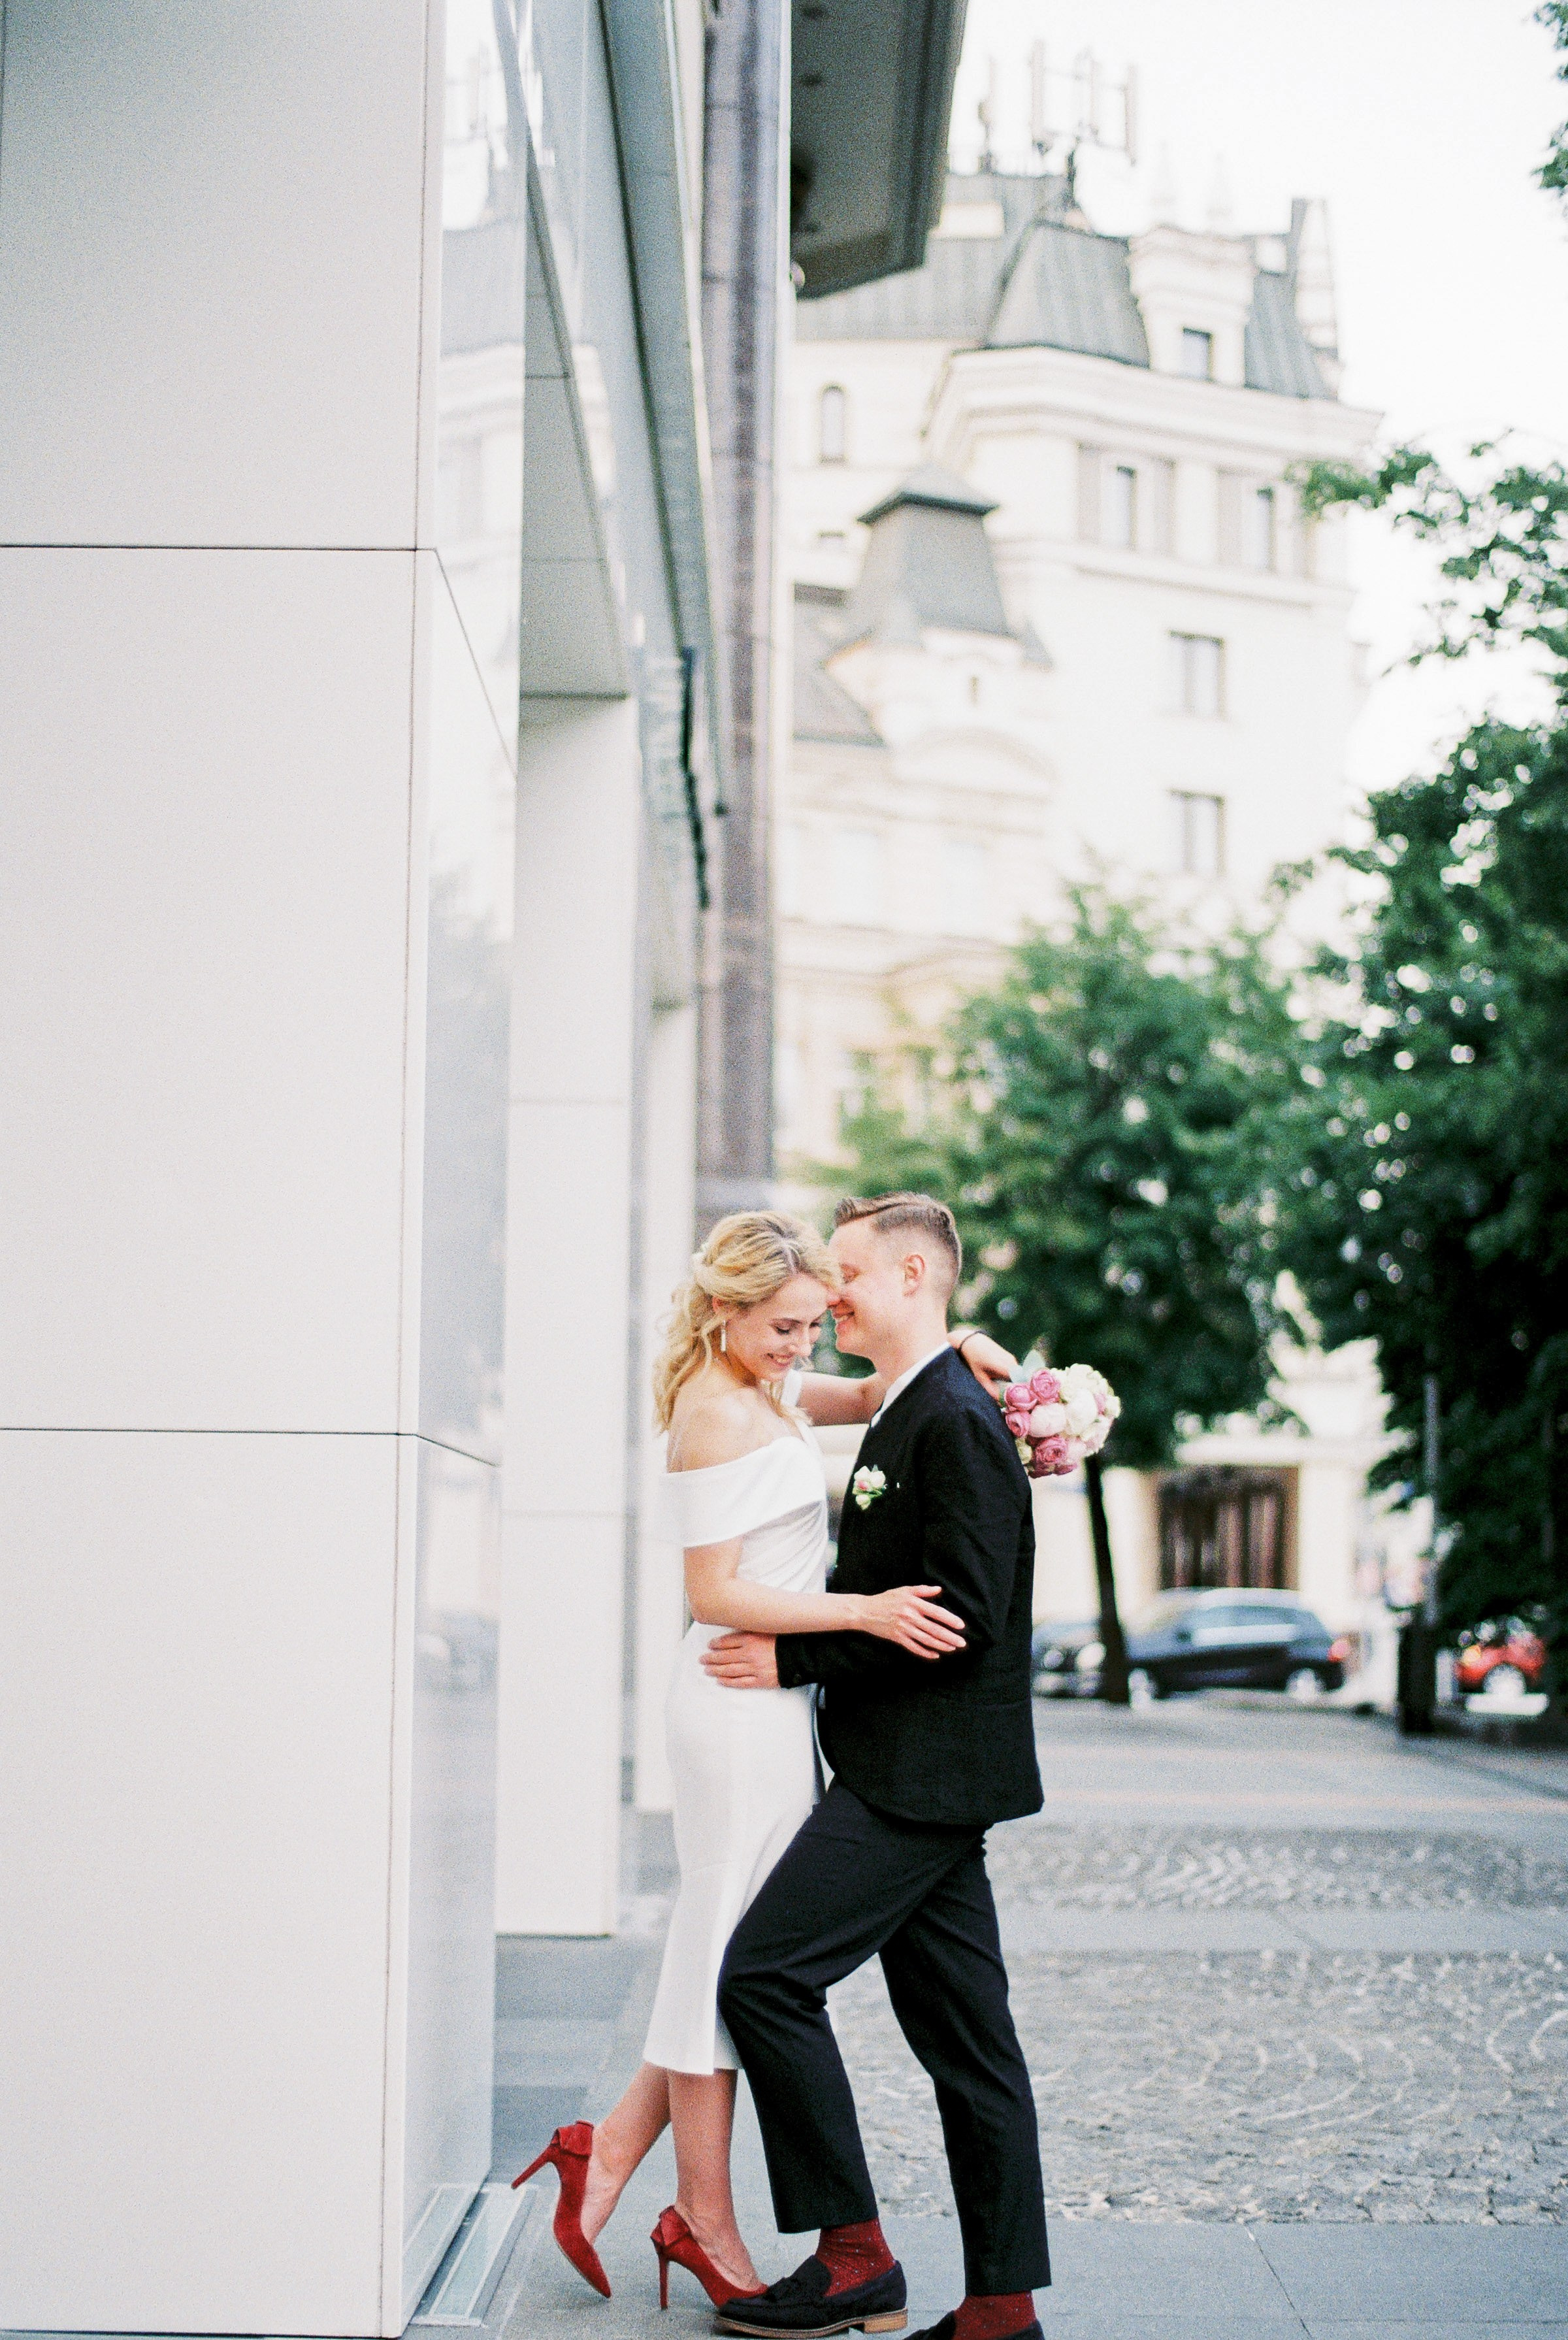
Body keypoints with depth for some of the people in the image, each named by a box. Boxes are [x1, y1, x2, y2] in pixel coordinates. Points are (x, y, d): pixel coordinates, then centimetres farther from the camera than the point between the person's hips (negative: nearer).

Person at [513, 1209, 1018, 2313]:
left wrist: (954, 1353, 6)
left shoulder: (766, 1391, 13)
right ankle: (706, 2223, 10)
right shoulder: (720, 1412, -16)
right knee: (732, 1953, -1)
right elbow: (716, 1593, -19)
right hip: (744, 1709, -10)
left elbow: (866, 1397, 27)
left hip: (770, 1704, 10)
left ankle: (612, 2151, 21)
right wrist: (866, 1612, -23)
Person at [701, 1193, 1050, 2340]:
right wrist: (800, 1652, 9)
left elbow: (963, 1615, -21)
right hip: (922, 1772, 10)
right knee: (964, 2038, 10)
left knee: (766, 1973, -11)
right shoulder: (911, 1416, 18)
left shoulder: (955, 1422, -15)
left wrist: (795, 1660, -15)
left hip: (922, 1771, -10)